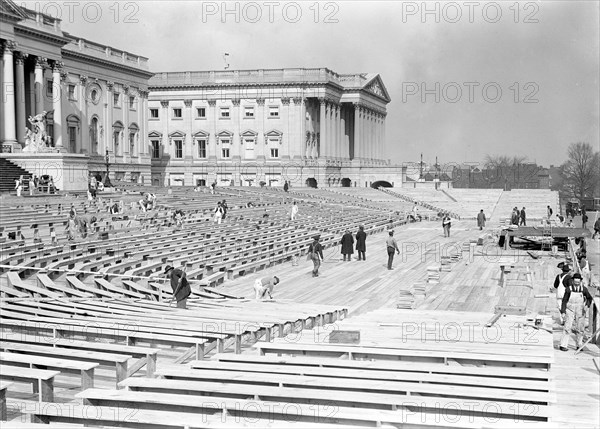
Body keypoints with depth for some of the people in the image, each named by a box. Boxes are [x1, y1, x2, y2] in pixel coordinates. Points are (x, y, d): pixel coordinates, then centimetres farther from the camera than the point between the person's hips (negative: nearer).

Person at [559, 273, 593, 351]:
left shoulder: (583, 289, -1)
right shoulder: (569, 289, -7)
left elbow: (589, 298, 13)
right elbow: (564, 300, -2)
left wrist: (587, 305, -7)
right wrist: (563, 312, -6)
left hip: (580, 312, 2)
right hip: (570, 311, -2)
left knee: (580, 329, 8)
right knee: (567, 328, -8)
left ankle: (579, 345, 22)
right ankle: (563, 345, -5)